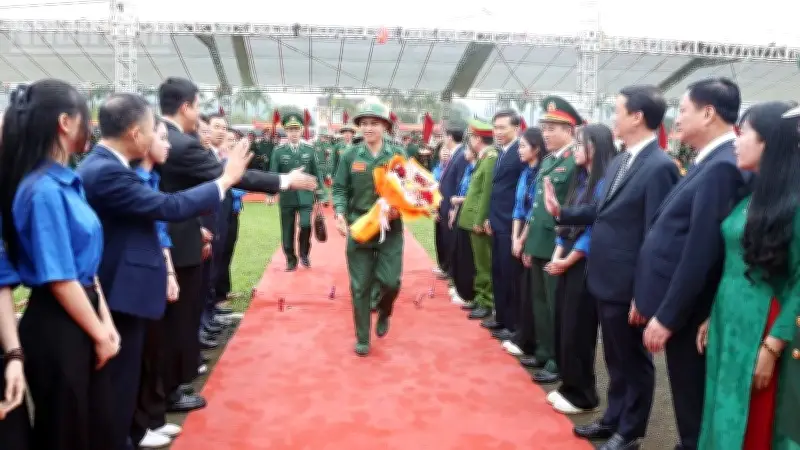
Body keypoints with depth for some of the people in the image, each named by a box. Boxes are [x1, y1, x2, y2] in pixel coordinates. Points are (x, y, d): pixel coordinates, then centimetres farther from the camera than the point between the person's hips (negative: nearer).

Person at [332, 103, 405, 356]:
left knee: (390, 281, -6)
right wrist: (340, 213, -14)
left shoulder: (398, 155, 1)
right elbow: (340, 189, 3)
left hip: (390, 228, 0)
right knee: (360, 286, 4)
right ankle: (362, 339, 19)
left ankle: (383, 313, 30)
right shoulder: (350, 157, 2)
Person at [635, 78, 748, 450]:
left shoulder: (722, 167, -20)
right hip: (676, 307, 9)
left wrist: (666, 316, -19)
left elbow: (700, 253, -24)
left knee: (693, 404, 6)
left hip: (687, 313, -9)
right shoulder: (711, 163, 11)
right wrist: (652, 302, 16)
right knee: (687, 400, 20)